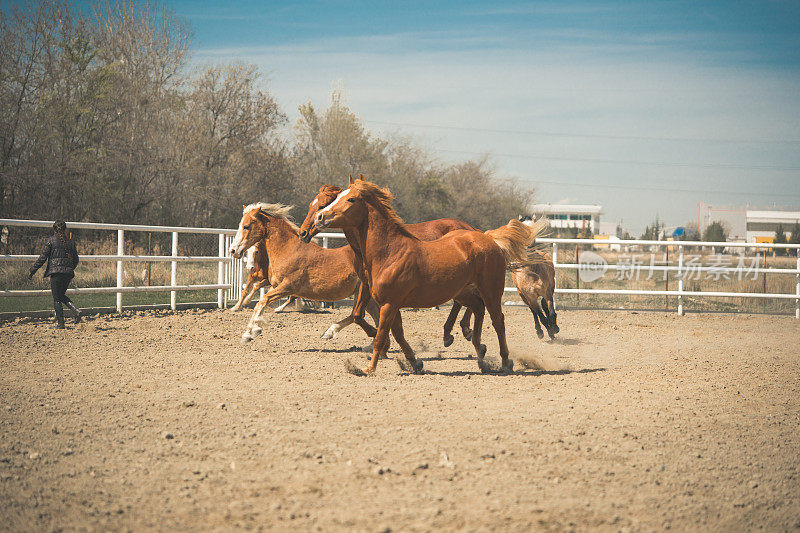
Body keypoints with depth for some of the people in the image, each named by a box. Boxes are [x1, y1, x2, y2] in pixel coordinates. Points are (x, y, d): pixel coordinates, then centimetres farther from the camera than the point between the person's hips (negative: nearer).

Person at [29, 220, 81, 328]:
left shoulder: (51, 241, -1)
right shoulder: (70, 242, 10)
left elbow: (43, 258, -4)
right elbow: (76, 260, 13)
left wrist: (32, 271, 2)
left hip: (56, 272, -5)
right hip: (68, 273, 5)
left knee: (57, 299, 2)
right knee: (61, 295, 20)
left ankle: (60, 324, 0)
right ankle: (76, 310, -2)